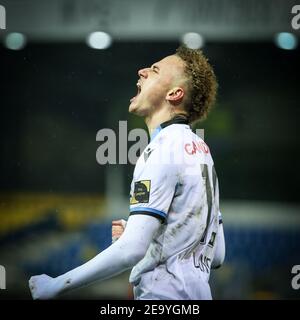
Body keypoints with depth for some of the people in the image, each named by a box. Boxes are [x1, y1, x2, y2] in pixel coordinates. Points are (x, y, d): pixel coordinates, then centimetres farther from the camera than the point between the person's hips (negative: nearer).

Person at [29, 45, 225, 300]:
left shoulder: (163, 149, -13)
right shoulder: (201, 149, 14)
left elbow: (131, 250, -22)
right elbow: (216, 255, 17)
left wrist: (56, 286, -14)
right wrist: (139, 235, 17)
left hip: (164, 294, -9)